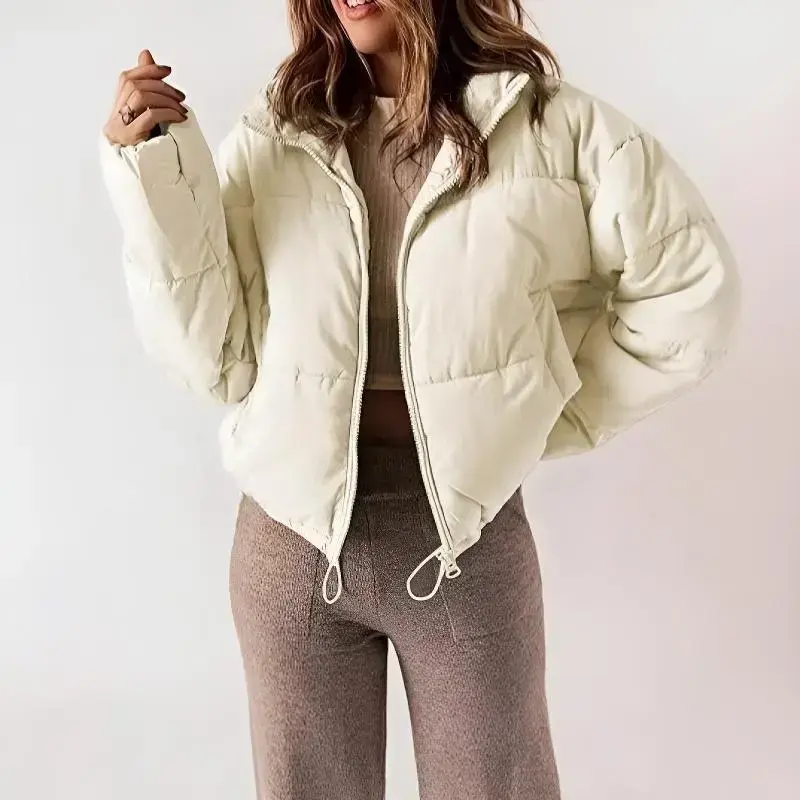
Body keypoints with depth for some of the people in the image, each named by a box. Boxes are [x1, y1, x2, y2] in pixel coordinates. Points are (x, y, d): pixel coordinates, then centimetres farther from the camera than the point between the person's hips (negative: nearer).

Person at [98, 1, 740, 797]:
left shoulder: (555, 127, -5)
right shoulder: (269, 139, -1)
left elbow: (690, 291, 0)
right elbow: (213, 357, -4)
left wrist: (549, 417, -1)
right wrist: (154, 174, -13)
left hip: (467, 529, -1)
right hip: (294, 532, 2)